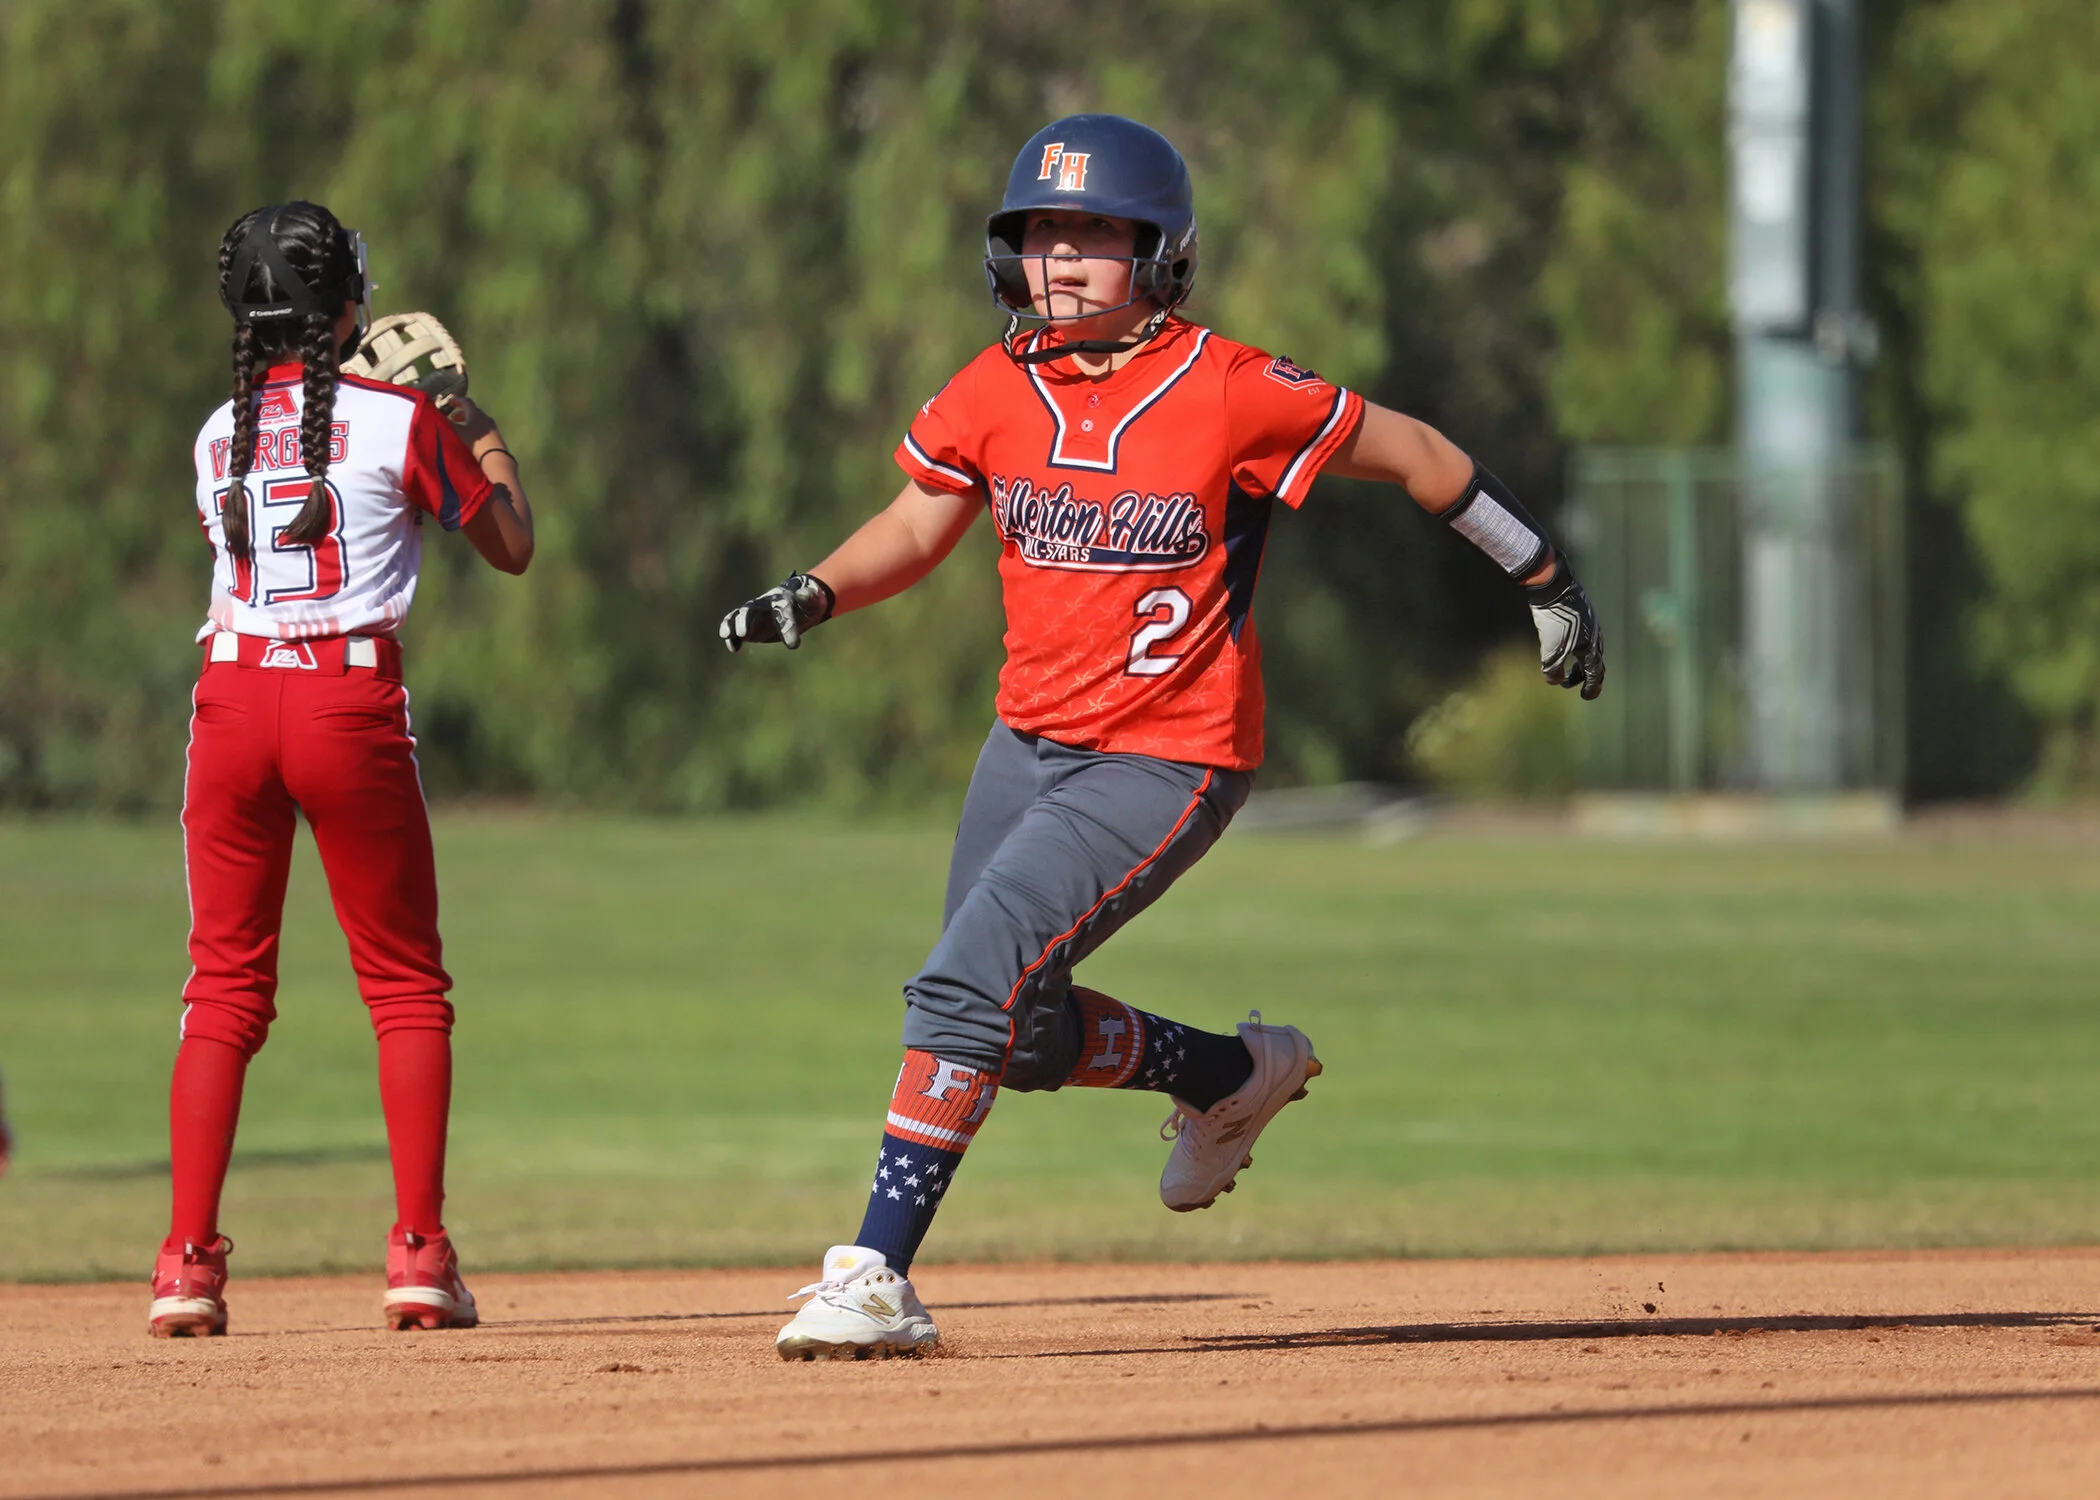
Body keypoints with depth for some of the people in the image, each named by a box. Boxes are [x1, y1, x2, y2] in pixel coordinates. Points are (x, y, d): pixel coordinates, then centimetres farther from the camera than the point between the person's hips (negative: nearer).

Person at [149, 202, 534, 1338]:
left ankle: (187, 1259, -2)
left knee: (225, 988, 8)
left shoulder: (219, 437, 10)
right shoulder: (400, 421, -2)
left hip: (232, 695, 3)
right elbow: (512, 545, 8)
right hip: (351, 703, -3)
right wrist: (484, 435, 26)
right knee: (405, 986, 8)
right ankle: (419, 1252, 0)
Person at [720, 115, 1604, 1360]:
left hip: (1168, 765, -7)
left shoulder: (1227, 392, -15)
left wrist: (1550, 582, 3)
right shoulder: (995, 392, 0)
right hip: (1029, 743, 7)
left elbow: (1414, 455, -4)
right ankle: (1235, 1074, 41)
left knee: (966, 987, -19)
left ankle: (880, 1276, -15)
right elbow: (915, 530, 11)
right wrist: (812, 596, -9)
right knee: (1020, 1033, 15)